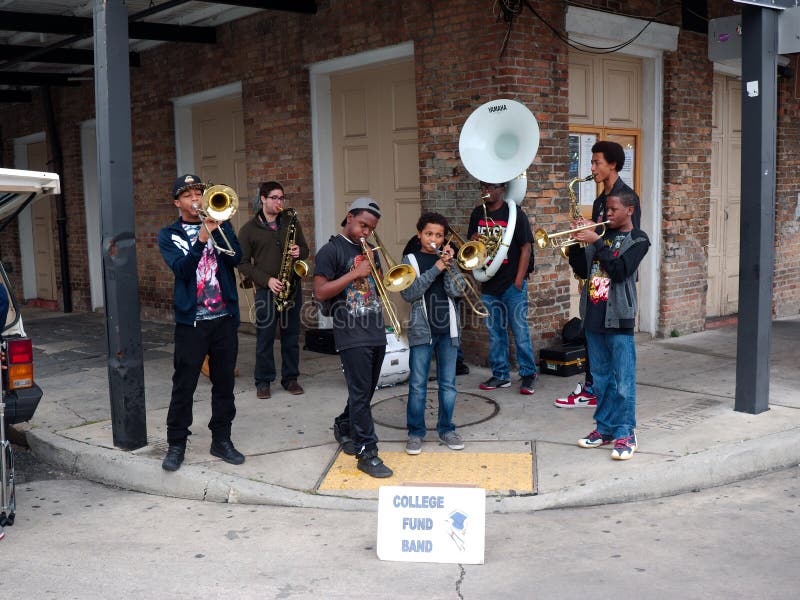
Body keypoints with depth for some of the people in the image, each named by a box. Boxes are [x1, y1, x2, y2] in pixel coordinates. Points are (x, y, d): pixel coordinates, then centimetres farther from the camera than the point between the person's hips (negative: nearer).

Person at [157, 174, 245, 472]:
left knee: (224, 382, 8)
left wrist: (217, 229, -19)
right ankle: (176, 444, 12)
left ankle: (221, 439, 20)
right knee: (184, 385, 1)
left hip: (225, 316, 2)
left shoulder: (221, 225, 10)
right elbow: (181, 268, -13)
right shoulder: (169, 235, 4)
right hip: (191, 320, -2)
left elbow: (236, 258, -8)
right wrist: (201, 239, -24)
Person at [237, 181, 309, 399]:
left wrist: (299, 252, -8)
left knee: (291, 336, 9)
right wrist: (267, 280, -12)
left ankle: (290, 378, 19)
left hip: (292, 287, 3)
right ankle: (263, 381, 13)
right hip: (266, 290, -3)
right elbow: (243, 263, -2)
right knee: (264, 337, 2)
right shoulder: (248, 229, 0)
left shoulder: (291, 222, 10)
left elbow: (305, 249, 16)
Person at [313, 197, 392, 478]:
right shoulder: (331, 250, -5)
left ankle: (343, 428, 39)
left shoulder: (369, 251, 16)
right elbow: (320, 292, -12)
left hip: (376, 333, 7)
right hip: (352, 336, -7)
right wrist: (355, 274, -16)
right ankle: (366, 452, 0)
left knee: (366, 390, 16)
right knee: (360, 393, -6)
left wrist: (374, 270, 1)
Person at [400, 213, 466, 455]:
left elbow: (456, 290, -4)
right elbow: (408, 293, -14)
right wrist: (435, 268, -16)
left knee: (448, 383, 8)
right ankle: (415, 432, 10)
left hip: (447, 328, 3)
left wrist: (448, 264, -12)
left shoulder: (447, 259, 10)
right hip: (422, 329, -3)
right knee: (418, 385, 0)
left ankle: (446, 428, 21)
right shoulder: (411, 260, 2)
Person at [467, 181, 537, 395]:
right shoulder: (477, 214, 10)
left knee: (520, 331, -2)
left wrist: (519, 280, -12)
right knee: (495, 332, 11)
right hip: (489, 284, 5)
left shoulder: (515, 213, -5)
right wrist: (473, 241, -6)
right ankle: (500, 375, 20)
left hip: (512, 283, -5)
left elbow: (525, 248, -6)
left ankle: (528, 375, 8)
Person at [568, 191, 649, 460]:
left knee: (623, 381, -3)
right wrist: (575, 244, -5)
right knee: (601, 378, 14)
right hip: (593, 316, 6)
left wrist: (596, 242, -19)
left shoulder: (638, 240, -4)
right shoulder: (602, 234, 12)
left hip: (618, 318, -6)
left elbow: (620, 271, -19)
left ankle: (625, 434, 5)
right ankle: (604, 428, 23)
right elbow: (582, 270, 9)